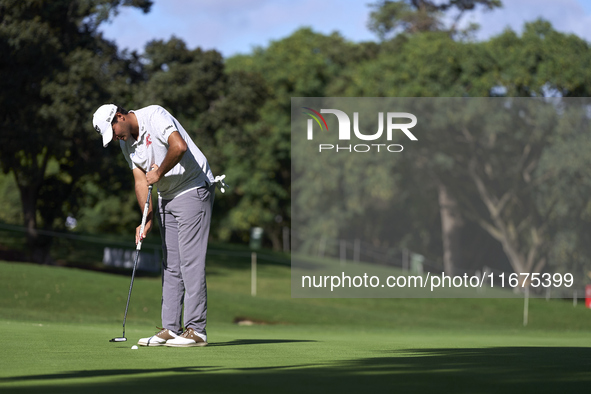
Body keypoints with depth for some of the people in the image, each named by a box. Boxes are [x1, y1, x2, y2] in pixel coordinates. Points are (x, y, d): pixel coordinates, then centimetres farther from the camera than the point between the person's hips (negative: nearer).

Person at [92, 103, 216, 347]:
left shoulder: (154, 115, -16)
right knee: (170, 264, 6)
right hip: (167, 197, 9)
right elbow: (141, 182, 6)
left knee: (190, 260, -11)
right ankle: (171, 329, 8)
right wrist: (147, 220, -7)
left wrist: (159, 173, -17)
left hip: (194, 189, -9)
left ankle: (196, 330, -10)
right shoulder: (126, 143, 8)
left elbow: (179, 146, -31)